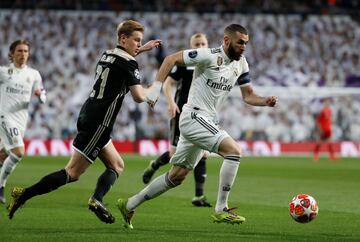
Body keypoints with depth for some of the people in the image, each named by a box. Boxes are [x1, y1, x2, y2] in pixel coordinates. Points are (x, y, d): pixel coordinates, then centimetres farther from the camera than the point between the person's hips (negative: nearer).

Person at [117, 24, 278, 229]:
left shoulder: (241, 64, 8)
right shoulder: (209, 56, -15)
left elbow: (249, 96, 13)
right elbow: (171, 59, -11)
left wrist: (266, 101, -7)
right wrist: (157, 87, -18)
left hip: (208, 122, 9)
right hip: (194, 117, -9)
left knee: (177, 177, 14)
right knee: (234, 150, -23)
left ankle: (129, 205, 25)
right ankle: (221, 210, -18)